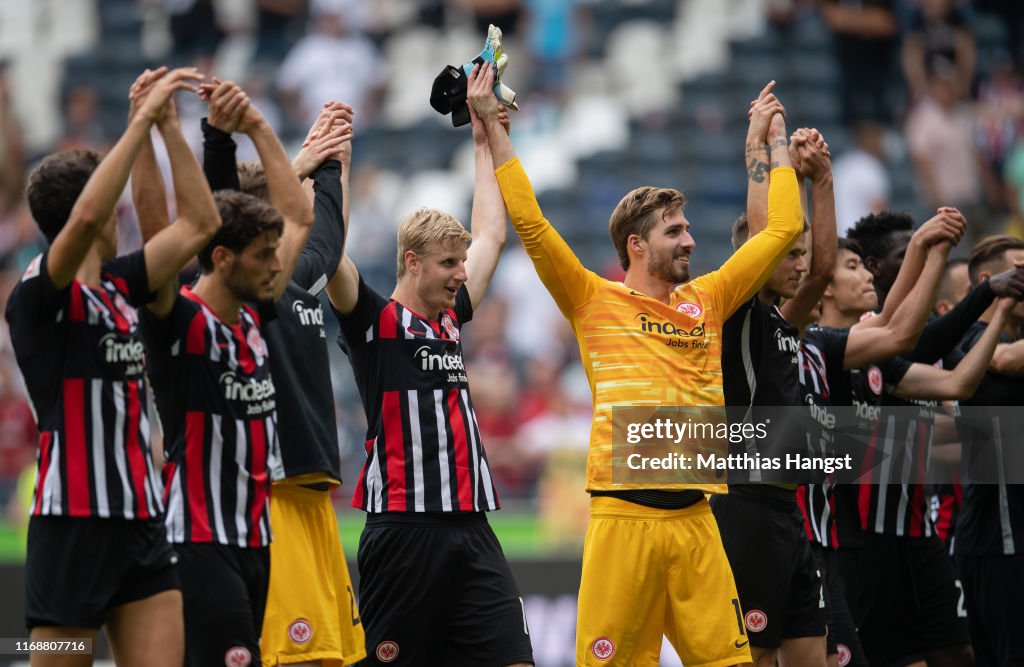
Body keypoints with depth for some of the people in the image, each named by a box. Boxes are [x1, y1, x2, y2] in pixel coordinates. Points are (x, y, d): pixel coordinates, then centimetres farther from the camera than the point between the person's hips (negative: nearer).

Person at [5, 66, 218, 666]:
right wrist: (142, 121, -25)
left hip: (143, 520, 7)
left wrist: (170, 126, 6)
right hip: (74, 520, -7)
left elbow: (200, 224, 14)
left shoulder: (119, 287, 12)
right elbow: (85, 218, -28)